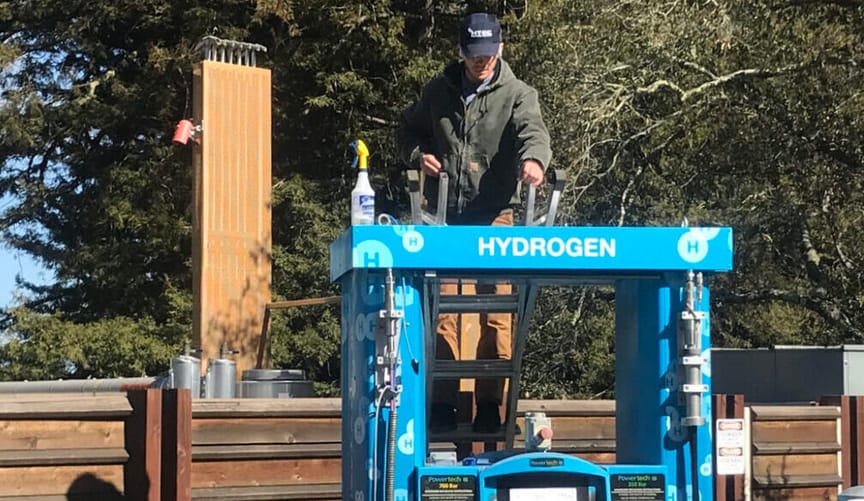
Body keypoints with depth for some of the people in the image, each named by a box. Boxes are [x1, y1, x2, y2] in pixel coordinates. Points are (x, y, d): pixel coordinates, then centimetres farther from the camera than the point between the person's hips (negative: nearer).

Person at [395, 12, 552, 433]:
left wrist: (533, 158, -40)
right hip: (444, 217, 2)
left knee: (497, 312, -4)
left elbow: (533, 131, -17)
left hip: (495, 217, -2)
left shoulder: (517, 95, 2)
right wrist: (419, 155, 3)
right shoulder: (439, 91, 12)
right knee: (442, 310, 0)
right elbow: (407, 130, 26)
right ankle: (442, 405, 5)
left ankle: (490, 405, 3)